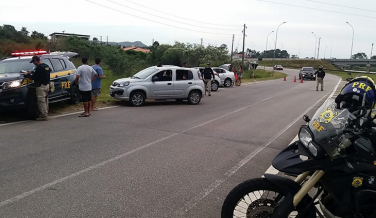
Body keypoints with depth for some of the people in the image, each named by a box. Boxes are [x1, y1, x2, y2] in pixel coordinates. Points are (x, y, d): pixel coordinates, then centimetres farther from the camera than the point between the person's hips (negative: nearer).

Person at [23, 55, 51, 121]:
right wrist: (31, 73, 20)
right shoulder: (46, 66, 12)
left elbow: (33, 77, -15)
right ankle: (46, 114, 22)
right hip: (47, 85, 9)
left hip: (41, 86, -9)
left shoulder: (39, 68, -16)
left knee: (41, 101, -5)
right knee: (45, 101, 15)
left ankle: (44, 116, -3)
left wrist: (27, 74, 3)